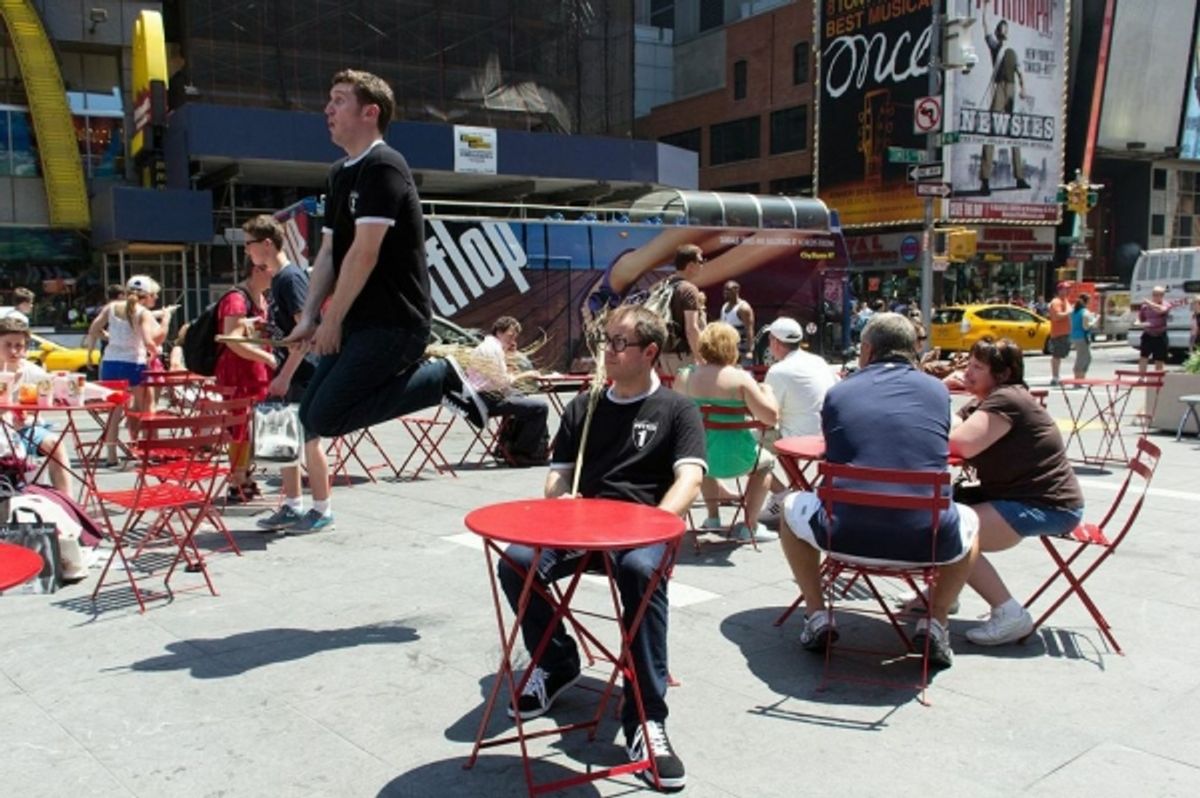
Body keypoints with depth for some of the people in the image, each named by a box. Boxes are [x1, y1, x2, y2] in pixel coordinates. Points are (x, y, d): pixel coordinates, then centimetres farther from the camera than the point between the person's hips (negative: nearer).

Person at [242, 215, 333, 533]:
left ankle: (322, 510, 9)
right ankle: (292, 506, 22)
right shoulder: (277, 280, 14)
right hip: (287, 374, 9)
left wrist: (284, 375, -21)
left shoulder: (291, 277, -14)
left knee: (309, 441, -1)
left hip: (302, 374, -9)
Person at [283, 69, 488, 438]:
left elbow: (365, 252, -18)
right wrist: (309, 318, 4)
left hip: (393, 322, -9)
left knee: (323, 419, -13)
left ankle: (440, 378, -3)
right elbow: (328, 252, 14)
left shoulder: (383, 167, -12)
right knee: (310, 415, 5)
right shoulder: (340, 173, 17)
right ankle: (417, 372, 10)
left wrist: (332, 320, -14)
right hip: (357, 322, 9)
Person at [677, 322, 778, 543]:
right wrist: (767, 391, 4)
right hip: (732, 459, -4)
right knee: (765, 461, 29)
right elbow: (771, 417, -15)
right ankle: (749, 526, 26)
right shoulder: (740, 378, -14)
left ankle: (713, 517, 42)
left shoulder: (685, 377, -2)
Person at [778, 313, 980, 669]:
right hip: (927, 539, 1)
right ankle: (935, 623, 20)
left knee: (791, 508, 30)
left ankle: (818, 616, 23)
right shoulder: (937, 390, 9)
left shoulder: (838, 392, 6)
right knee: (968, 521, 35)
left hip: (845, 535, -1)